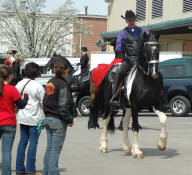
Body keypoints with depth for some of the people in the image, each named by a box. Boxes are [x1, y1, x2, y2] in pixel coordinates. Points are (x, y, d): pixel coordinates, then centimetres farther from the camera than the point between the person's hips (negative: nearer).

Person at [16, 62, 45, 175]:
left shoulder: (19, 84, 4)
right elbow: (43, 102, -9)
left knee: (23, 142, 11)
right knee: (33, 143, -1)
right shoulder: (38, 86, -14)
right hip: (35, 118, -6)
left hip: (22, 117, 6)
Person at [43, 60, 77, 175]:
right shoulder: (63, 84, -13)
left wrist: (48, 114, 17)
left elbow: (45, 101, 14)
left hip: (48, 118, 8)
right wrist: (70, 119, -8)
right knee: (56, 149, -5)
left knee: (49, 147, 12)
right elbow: (63, 105, -16)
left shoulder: (50, 83, 11)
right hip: (58, 121, -8)